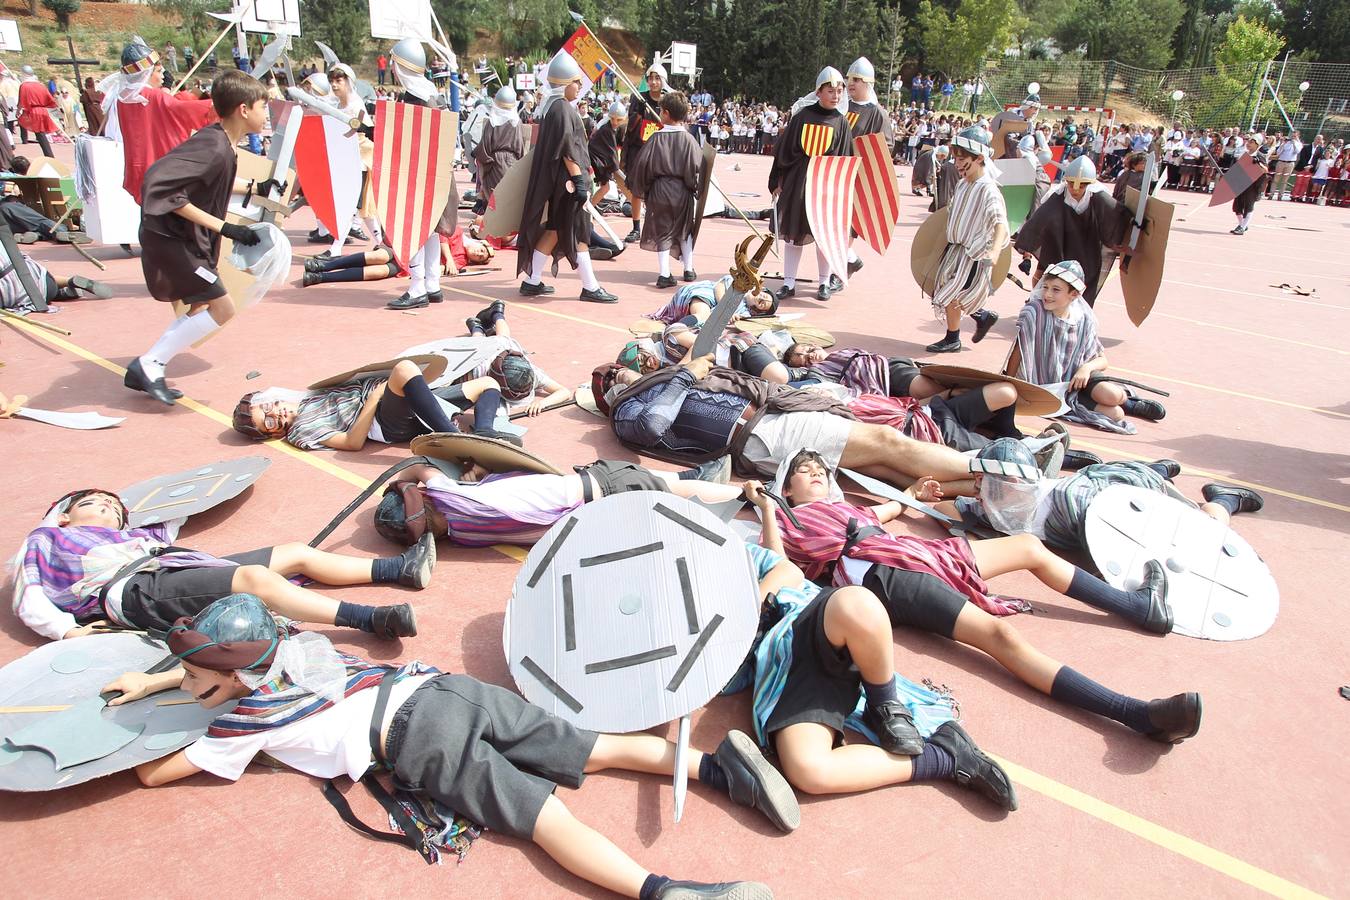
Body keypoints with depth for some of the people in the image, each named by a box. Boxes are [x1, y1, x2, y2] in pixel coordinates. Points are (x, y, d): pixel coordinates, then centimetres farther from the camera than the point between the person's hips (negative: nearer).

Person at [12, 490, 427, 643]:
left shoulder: (128, 537, 36)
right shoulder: (45, 540, 22)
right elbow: (29, 600, 8)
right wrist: (68, 630, -6)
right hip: (138, 590, -9)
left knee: (297, 553, 1)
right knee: (254, 576, -32)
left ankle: (400, 568, -3)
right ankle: (373, 619, -47)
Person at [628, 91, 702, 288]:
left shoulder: (656, 138, -9)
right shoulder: (688, 139, -8)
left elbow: (642, 165, -8)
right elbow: (696, 167, -11)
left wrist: (641, 189, 5)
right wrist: (694, 188, 3)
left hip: (659, 190, -1)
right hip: (682, 191, 1)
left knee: (662, 231, 7)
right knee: (685, 229, 19)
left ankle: (664, 274, 1)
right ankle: (689, 269, 22)